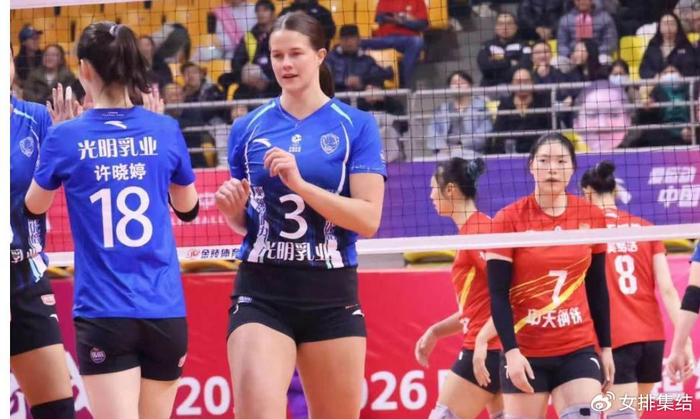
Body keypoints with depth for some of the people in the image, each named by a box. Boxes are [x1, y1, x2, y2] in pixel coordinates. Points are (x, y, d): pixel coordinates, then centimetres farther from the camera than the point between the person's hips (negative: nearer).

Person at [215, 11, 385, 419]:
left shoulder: (356, 125, 0)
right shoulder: (248, 128, 8)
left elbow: (369, 219, -9)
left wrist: (300, 184, -19)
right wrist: (233, 209, -4)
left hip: (332, 297, 0)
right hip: (261, 293, 1)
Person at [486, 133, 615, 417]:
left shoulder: (591, 217, 3)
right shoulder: (508, 220, -6)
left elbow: (597, 288, 11)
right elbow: (498, 295, -8)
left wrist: (605, 347, 12)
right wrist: (511, 351, -17)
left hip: (579, 350, 2)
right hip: (525, 354, -2)